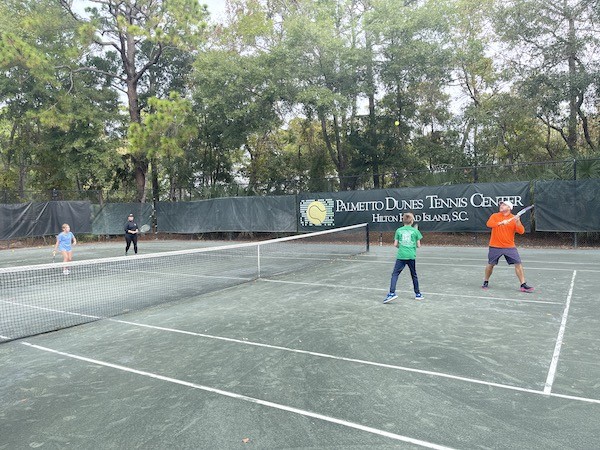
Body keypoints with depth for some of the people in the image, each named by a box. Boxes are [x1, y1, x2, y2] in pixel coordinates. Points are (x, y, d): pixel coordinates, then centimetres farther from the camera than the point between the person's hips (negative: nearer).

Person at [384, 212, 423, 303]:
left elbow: (395, 244, 3)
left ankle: (392, 293, -18)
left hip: (401, 256, -1)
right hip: (411, 256, 1)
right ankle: (417, 294, 27)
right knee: (414, 275, 16)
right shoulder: (415, 231, 1)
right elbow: (418, 245, 3)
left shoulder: (399, 230, 3)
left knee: (395, 274, -2)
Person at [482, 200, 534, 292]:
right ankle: (486, 282, 27)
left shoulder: (514, 218, 1)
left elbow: (521, 231, -7)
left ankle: (523, 285, 0)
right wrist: (501, 222, -31)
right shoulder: (495, 216, 1)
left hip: (510, 247, 0)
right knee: (490, 264, 7)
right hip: (495, 247, 0)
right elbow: (489, 224, -18)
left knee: (518, 264, -7)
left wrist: (517, 222, -24)